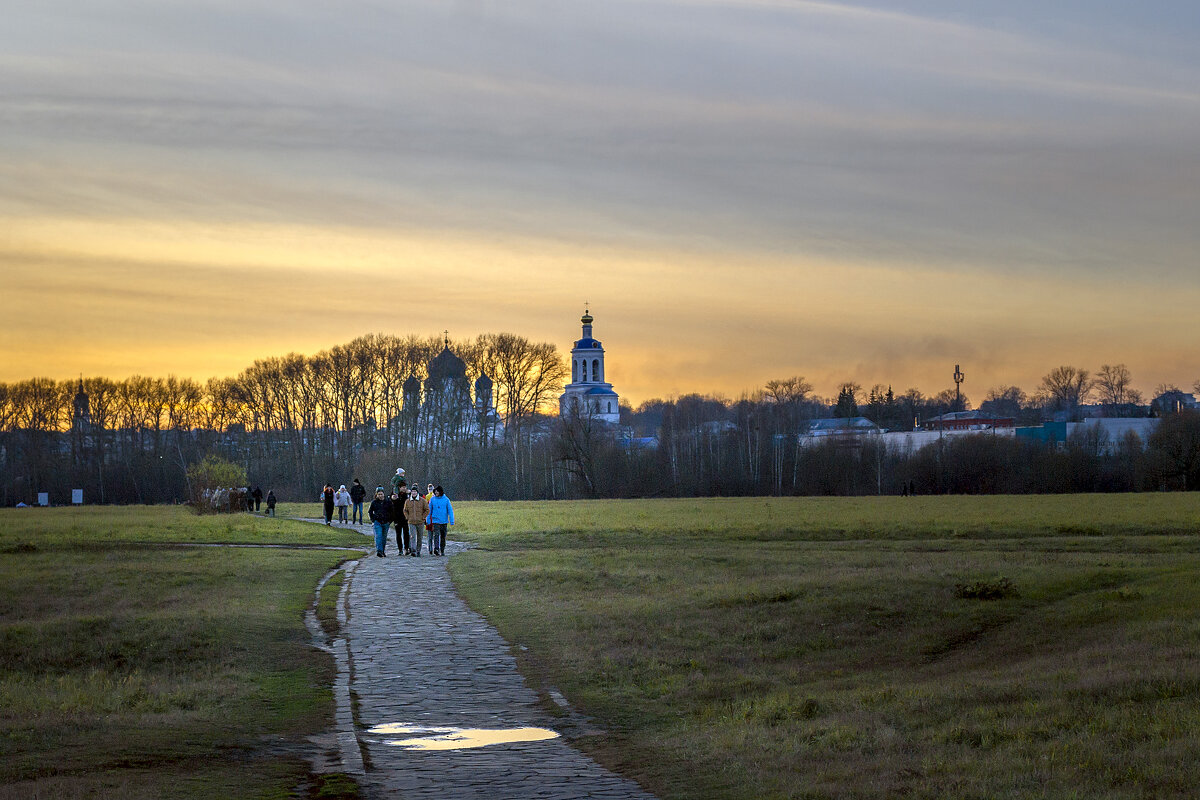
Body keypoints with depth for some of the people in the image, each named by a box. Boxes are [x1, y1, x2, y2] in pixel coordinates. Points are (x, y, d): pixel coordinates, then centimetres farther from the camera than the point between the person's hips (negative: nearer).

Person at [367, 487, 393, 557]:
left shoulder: (388, 502, 3)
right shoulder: (374, 502, 3)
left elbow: (392, 512, 9)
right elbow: (369, 512, 13)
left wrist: (390, 521, 1)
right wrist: (373, 520, 4)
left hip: (386, 522, 2)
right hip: (377, 522, -2)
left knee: (384, 537, 9)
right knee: (378, 536, -16)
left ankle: (382, 551, 22)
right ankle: (379, 551, -27)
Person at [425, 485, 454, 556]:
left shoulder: (446, 499, -1)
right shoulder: (432, 499, 1)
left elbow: (450, 510, -1)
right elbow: (429, 510, 6)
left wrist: (452, 521, -8)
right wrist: (428, 520, 2)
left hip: (444, 521, 1)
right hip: (435, 520, -1)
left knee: (443, 536, 8)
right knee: (436, 535, -16)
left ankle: (442, 550, 17)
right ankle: (436, 549, -25)